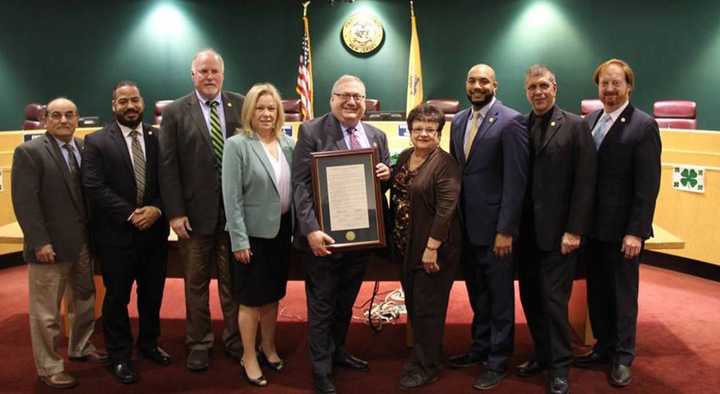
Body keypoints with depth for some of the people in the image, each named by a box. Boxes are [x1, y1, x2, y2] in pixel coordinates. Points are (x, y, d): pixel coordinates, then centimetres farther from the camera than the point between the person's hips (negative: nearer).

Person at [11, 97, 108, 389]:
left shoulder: (85, 148, 8)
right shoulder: (29, 152, -9)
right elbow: (24, 202, -14)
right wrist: (40, 242, -19)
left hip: (83, 244, 6)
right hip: (50, 246, -6)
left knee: (85, 302, 20)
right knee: (46, 313, 5)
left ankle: (80, 349, 39)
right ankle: (49, 368, 19)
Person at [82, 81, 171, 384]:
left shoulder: (159, 138, 5)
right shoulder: (97, 142, -4)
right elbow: (95, 187, -12)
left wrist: (157, 209, -14)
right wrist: (131, 214, -18)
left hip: (154, 230, 3)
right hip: (116, 233, -3)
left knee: (152, 294, 15)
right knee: (117, 297, 9)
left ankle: (149, 343, 35)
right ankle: (120, 356, 24)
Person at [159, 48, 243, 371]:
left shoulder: (242, 106, 3)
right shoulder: (175, 112, 0)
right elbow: (167, 166, -3)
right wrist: (175, 213, -8)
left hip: (235, 211, 1)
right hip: (195, 212, -1)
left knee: (233, 281, 12)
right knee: (196, 283, 11)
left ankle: (236, 341, 27)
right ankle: (198, 344, 26)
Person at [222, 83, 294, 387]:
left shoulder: (287, 142, 4)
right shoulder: (237, 145, -11)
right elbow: (231, 197, -14)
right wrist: (239, 240, -16)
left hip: (281, 230, 5)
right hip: (253, 233, -5)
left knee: (273, 295, 17)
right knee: (251, 299, 7)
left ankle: (269, 348, 35)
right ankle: (249, 358, 23)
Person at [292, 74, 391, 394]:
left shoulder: (376, 136, 8)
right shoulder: (312, 131, -8)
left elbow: (383, 182, 16)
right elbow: (301, 184, -14)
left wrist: (386, 174, -9)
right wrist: (311, 230, -24)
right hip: (325, 236, -5)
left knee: (346, 303, 20)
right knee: (322, 305, 7)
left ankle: (337, 352, 40)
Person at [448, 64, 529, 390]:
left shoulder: (510, 121, -11)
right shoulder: (458, 121, 10)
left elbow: (516, 179, -15)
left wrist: (505, 230, -18)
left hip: (494, 226, -6)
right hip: (466, 225, 6)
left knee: (500, 297, 8)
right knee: (477, 294, 19)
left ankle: (498, 360, 22)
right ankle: (481, 347, 36)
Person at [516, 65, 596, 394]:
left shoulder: (575, 126, -4)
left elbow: (585, 182, -8)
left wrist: (574, 231, -12)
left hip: (558, 231, -4)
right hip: (526, 231, 4)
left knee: (554, 299, 0)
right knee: (530, 297, 12)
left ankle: (559, 367, 16)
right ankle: (542, 355, 29)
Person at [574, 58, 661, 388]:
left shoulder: (643, 125, -10)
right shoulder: (589, 121, 8)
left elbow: (648, 185, -14)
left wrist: (635, 232, -18)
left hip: (622, 228, -5)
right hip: (592, 225, 5)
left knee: (623, 294, 8)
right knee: (596, 292, 15)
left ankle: (623, 357, 24)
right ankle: (604, 348, 32)